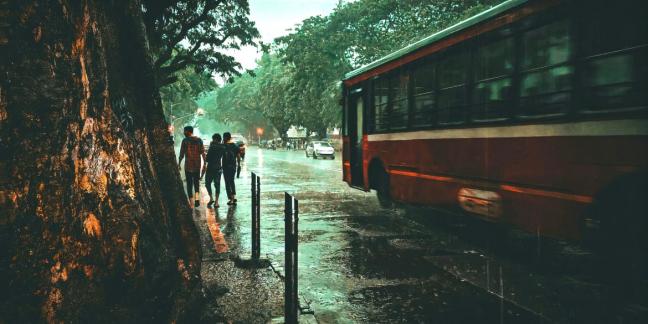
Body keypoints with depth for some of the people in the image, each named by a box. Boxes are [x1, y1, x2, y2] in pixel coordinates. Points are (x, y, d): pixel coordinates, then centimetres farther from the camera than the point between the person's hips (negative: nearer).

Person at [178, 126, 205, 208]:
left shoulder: (185, 140, -6)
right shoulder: (199, 140, 4)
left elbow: (182, 154, -6)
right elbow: (203, 153, 2)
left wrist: (179, 164, 2)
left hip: (188, 165, -3)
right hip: (197, 165, 3)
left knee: (189, 183, 6)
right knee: (196, 182, 14)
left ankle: (190, 202, 7)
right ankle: (197, 198, -6)